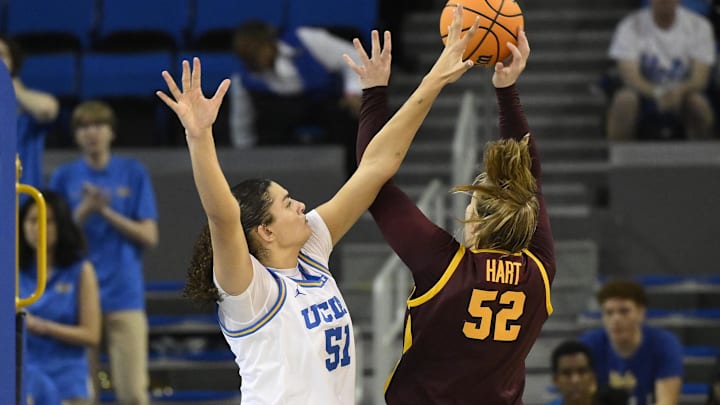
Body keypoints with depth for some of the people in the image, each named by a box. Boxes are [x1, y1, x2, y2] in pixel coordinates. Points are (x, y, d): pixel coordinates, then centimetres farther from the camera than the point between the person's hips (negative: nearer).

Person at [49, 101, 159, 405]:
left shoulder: (134, 173, 6)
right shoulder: (65, 177, 7)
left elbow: (149, 236, 2)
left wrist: (107, 212, -9)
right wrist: (85, 211, -12)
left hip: (125, 296, -1)